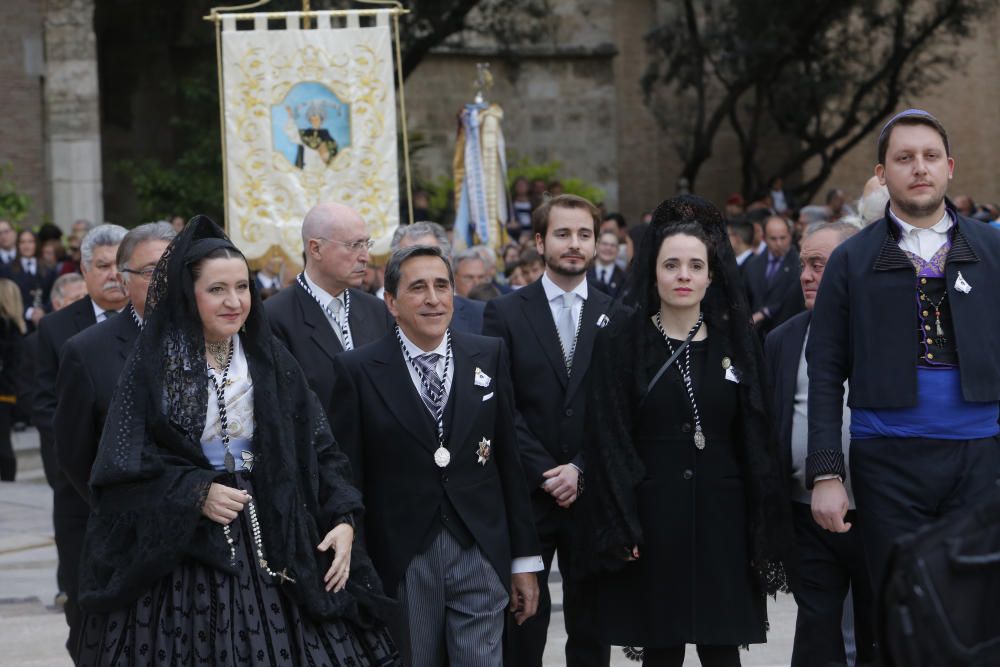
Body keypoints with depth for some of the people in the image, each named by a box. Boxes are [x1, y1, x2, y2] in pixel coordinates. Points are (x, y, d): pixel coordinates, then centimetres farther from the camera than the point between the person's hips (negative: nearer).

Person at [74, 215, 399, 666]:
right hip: (178, 551, -2)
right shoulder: (154, 363, -2)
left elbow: (319, 449, 5)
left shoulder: (271, 362, 7)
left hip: (266, 544, 2)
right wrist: (196, 493, -16)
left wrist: (343, 519, -7)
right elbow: (120, 465, -6)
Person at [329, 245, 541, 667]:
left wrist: (525, 558, 8)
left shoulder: (489, 356, 5)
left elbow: (510, 460, 7)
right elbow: (348, 476, -1)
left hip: (480, 554, 2)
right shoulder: (358, 372, -3)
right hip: (401, 564, -1)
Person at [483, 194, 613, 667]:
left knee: (590, 627, 8)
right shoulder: (506, 314, 3)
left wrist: (581, 470, -9)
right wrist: (546, 474, -10)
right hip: (525, 494, -1)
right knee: (522, 623, 2)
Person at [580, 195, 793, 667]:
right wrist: (621, 530, -10)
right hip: (651, 519, -2)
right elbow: (608, 441, -3)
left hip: (721, 520, 2)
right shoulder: (620, 341, 1)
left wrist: (764, 533, 3)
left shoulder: (736, 342, 8)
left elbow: (756, 441, 8)